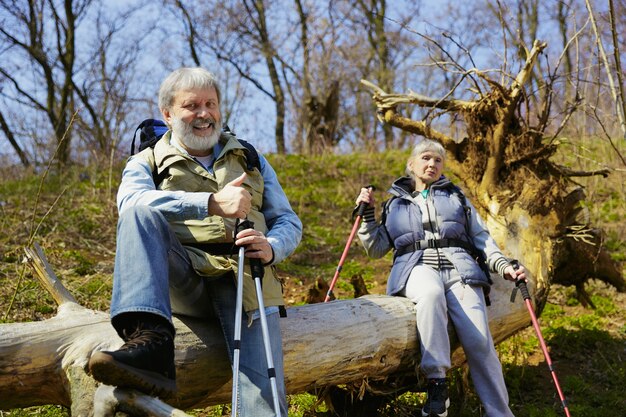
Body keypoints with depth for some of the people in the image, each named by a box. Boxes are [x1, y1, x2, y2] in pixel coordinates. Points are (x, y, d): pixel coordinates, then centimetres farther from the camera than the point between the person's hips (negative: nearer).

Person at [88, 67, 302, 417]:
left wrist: (272, 248, -8)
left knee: (262, 384, -26)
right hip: (180, 279, -1)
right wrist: (211, 202, -24)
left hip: (243, 275, 1)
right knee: (142, 213, -30)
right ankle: (151, 343, -44)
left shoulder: (251, 160, 24)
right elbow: (132, 203, -9)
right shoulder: (147, 163, 15)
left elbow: (288, 221, 19)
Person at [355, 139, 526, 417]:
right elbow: (377, 249, 23)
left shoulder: (455, 197, 26)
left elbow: (480, 236, 20)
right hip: (417, 266, -1)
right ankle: (436, 384, -42)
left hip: (459, 267, 2)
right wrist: (367, 214, 10)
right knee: (431, 292, -41)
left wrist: (502, 265, 4)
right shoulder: (395, 204, 24)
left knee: (479, 342, -22)